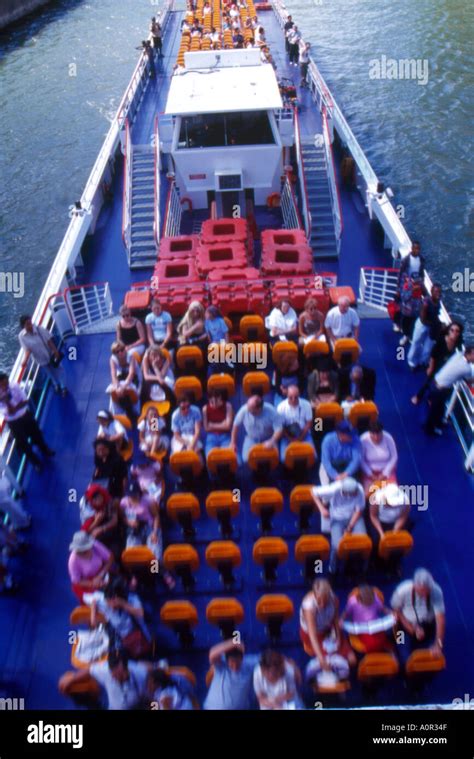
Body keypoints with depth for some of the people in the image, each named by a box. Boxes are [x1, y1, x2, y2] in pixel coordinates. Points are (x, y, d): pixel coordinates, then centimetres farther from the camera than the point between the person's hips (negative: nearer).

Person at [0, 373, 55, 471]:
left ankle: (45, 450, 53)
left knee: (36, 433, 22)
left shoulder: (15, 386, -16)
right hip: (14, 422, -3)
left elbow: (26, 401, -15)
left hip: (26, 415, 3)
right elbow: (11, 412, -29)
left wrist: (15, 408, -27)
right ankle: (35, 461, 37)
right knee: (23, 443, 12)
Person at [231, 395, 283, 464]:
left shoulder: (271, 412, -25)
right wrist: (233, 443, -2)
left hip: (268, 440, -1)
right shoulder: (244, 410, -21)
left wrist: (272, 442, -39)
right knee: (246, 458, -22)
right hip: (251, 439, 1)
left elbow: (279, 429, -22)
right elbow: (236, 425, -6)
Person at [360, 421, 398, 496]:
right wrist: (370, 474, -17)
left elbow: (394, 457, -8)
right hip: (370, 471, -1)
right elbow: (361, 460, -11)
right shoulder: (363, 440, -21)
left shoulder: (388, 438, -17)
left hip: (387, 469, 1)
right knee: (368, 493, -19)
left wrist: (385, 473, -13)